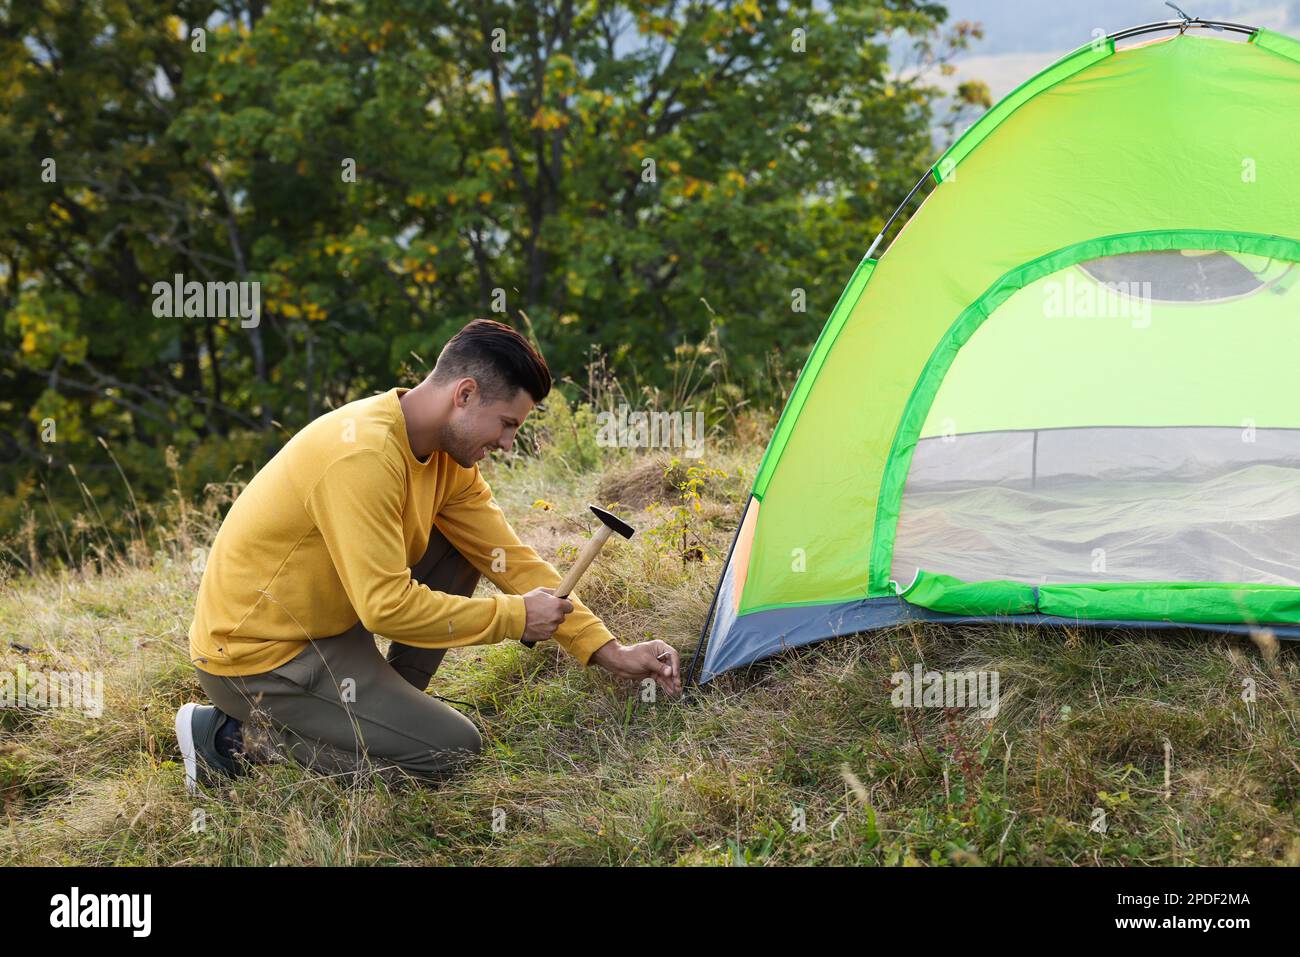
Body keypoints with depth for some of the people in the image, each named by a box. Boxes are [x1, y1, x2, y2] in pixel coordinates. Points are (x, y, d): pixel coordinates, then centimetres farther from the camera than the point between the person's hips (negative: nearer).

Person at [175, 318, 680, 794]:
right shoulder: (364, 454, -28)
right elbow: (387, 606, -29)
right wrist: (514, 616, -19)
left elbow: (511, 557, 5)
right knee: (455, 747, -10)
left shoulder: (447, 454, 1)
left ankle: (387, 705, 8)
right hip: (255, 658, -9)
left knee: (461, 548, 6)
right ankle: (241, 737, -5)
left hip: (323, 624, 9)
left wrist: (609, 652, 0)